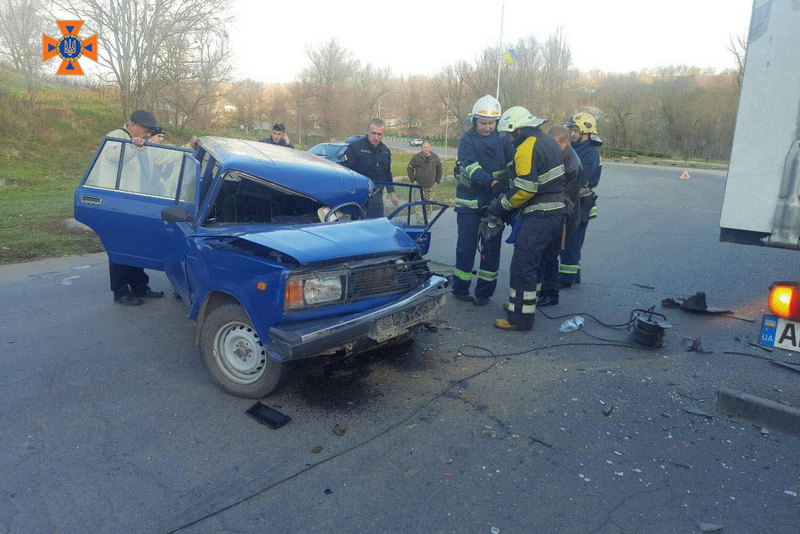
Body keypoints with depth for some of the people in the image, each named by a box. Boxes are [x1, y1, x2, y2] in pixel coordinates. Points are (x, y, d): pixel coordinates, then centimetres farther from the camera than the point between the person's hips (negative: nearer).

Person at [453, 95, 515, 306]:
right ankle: (460, 289, 17)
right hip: (469, 200, -2)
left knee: (492, 248, 6)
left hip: (495, 201, 3)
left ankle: (484, 292, 17)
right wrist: (490, 181, -36)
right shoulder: (467, 138, -4)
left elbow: (513, 164, -5)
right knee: (466, 247, 1)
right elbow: (470, 165, -20)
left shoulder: (503, 139, 4)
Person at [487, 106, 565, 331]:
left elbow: (524, 189, -23)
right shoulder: (549, 142, 15)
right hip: (556, 211, 10)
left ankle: (520, 317, -3)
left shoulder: (527, 148, -16)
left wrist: (501, 205, -9)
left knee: (522, 265, -7)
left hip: (538, 217, -10)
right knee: (535, 262, 20)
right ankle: (525, 304, 33)